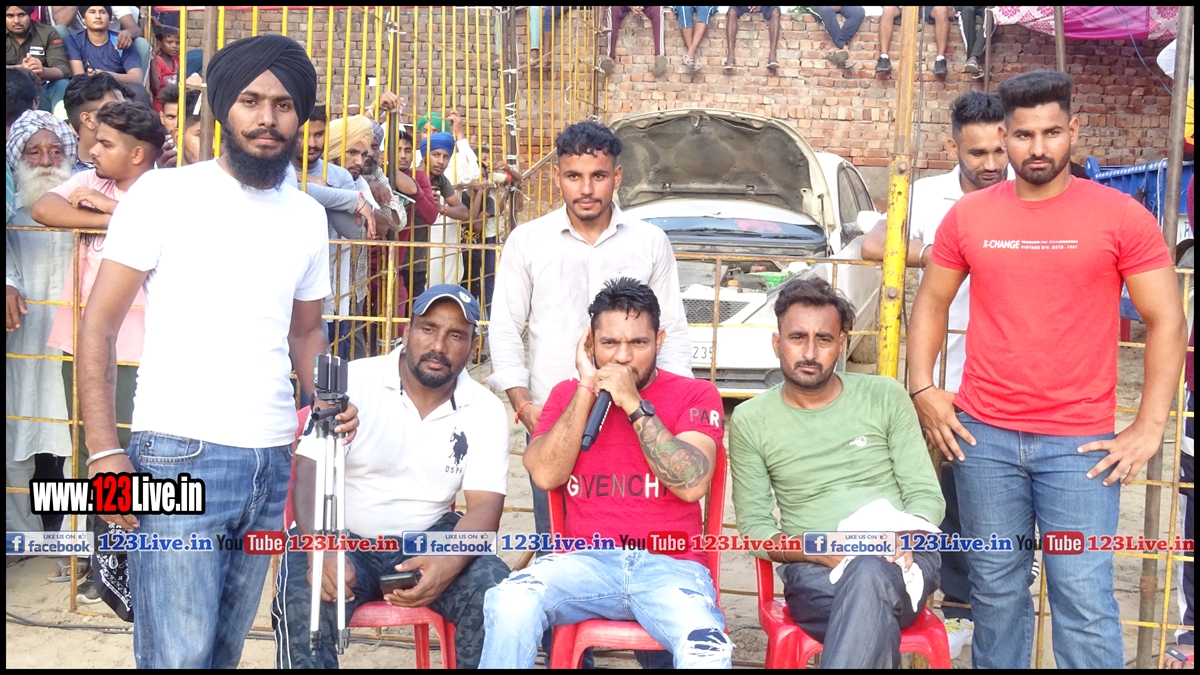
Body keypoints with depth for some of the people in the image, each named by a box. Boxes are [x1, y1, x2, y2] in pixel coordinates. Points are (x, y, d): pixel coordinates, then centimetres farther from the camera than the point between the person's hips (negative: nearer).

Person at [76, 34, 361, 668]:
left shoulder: (307, 216, 11)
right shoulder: (163, 194, -3)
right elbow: (99, 326, -3)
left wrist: (325, 400, 1)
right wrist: (104, 450, -13)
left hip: (273, 465, 5)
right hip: (179, 458, -4)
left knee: (226, 650, 13)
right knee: (179, 657, -6)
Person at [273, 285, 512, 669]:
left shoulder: (486, 411, -3)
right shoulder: (353, 382, -9)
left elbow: (485, 504, -9)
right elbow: (310, 474, -14)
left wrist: (449, 563, -31)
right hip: (343, 537, -2)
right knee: (304, 606, -31)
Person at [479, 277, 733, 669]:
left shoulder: (695, 395, 5)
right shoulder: (568, 393, 13)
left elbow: (692, 484, -10)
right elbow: (545, 475, -2)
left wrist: (633, 403, -13)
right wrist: (587, 390, -5)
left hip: (668, 565, -2)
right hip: (587, 562, 2)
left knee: (704, 648, -34)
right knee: (509, 605, -28)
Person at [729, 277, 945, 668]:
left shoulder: (886, 397, 7)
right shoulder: (749, 421, 6)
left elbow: (927, 496, 7)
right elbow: (754, 527, 5)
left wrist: (903, 538, -17)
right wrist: (821, 551, -14)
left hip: (899, 561, 1)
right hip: (814, 570, -1)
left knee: (870, 575, -38)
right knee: (875, 620, -37)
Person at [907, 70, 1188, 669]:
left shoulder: (1120, 216, -2)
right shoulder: (967, 216, 5)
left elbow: (1166, 321, -1)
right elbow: (931, 303, 15)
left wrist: (1149, 428, -6)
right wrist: (922, 389, 3)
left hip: (1082, 443, -2)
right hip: (982, 436, 2)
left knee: (1085, 600, -3)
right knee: (996, 591, 11)